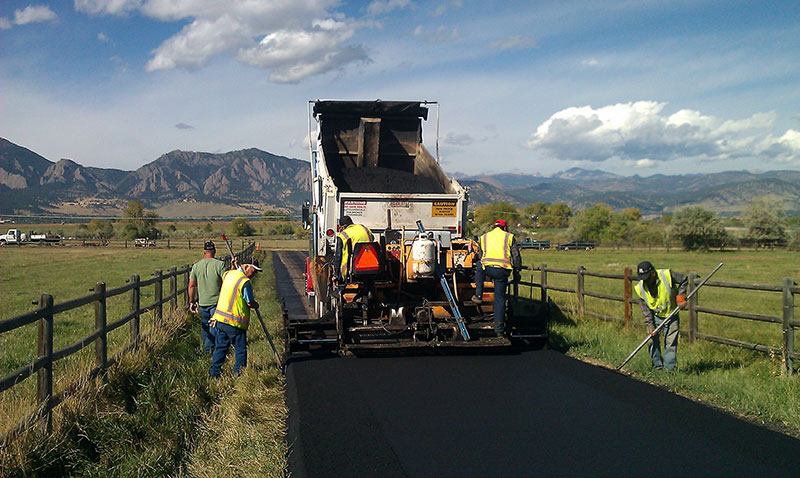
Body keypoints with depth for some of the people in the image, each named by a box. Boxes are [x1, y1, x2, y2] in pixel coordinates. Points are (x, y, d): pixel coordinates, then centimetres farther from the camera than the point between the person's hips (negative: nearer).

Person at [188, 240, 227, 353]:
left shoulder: (196, 266, 2)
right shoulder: (219, 264, -10)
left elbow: (191, 286, 4)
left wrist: (191, 302, 14)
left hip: (202, 302, 4)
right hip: (216, 302, -4)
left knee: (204, 325, 18)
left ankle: (206, 346, 29)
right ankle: (209, 347, -4)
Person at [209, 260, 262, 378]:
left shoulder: (228, 274, 7)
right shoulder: (244, 281, -17)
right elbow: (250, 303, -12)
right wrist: (256, 305, 10)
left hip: (220, 319, 8)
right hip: (235, 323, -8)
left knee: (220, 347, 17)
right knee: (240, 349, 7)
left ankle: (214, 372, 20)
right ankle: (239, 372, 11)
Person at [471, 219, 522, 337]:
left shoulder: (484, 237, 24)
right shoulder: (509, 237, 18)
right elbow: (516, 256, 14)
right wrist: (516, 272, 25)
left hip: (487, 268, 1)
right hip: (502, 271, 0)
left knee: (478, 265, 35)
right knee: (500, 299, 9)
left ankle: (478, 295, 30)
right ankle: (499, 330, 8)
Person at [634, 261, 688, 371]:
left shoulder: (667, 275, -21)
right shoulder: (640, 288, -13)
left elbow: (684, 280, -2)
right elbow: (645, 309, -8)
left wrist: (681, 296, -10)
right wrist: (650, 326, -14)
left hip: (672, 316, -2)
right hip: (655, 317, 2)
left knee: (671, 343, -1)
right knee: (653, 341, -2)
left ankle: (669, 368, 5)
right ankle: (657, 366, 13)